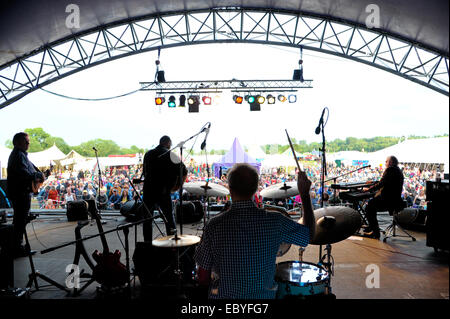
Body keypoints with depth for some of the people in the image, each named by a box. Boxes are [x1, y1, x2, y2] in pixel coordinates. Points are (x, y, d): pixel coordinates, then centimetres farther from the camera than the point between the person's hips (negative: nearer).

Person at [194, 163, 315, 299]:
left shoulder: (214, 225, -21)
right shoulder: (274, 221, -19)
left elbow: (203, 279, -12)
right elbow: (310, 234, 0)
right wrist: (305, 194, 5)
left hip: (223, 295, -1)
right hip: (264, 295, 2)